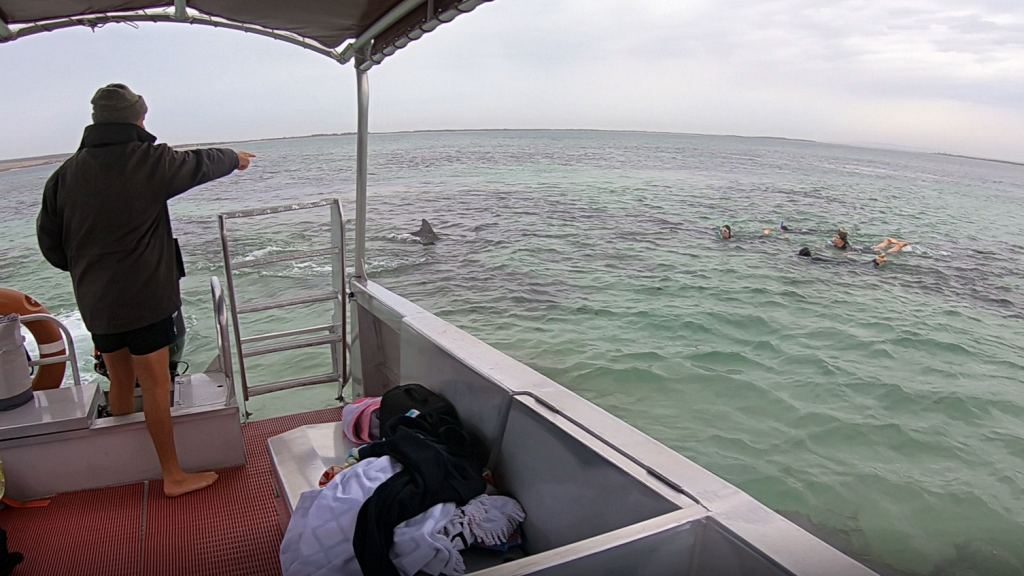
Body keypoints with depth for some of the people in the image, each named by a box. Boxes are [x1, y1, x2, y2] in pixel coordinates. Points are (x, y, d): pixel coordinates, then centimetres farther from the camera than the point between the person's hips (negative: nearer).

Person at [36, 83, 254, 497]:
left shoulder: (67, 172, 4)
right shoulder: (149, 161, -10)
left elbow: (48, 239, 9)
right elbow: (201, 164, 7)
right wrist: (235, 158, 27)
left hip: (94, 302, 6)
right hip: (144, 297, -5)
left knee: (120, 382, 20)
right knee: (155, 384, 1)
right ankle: (173, 475, 10)